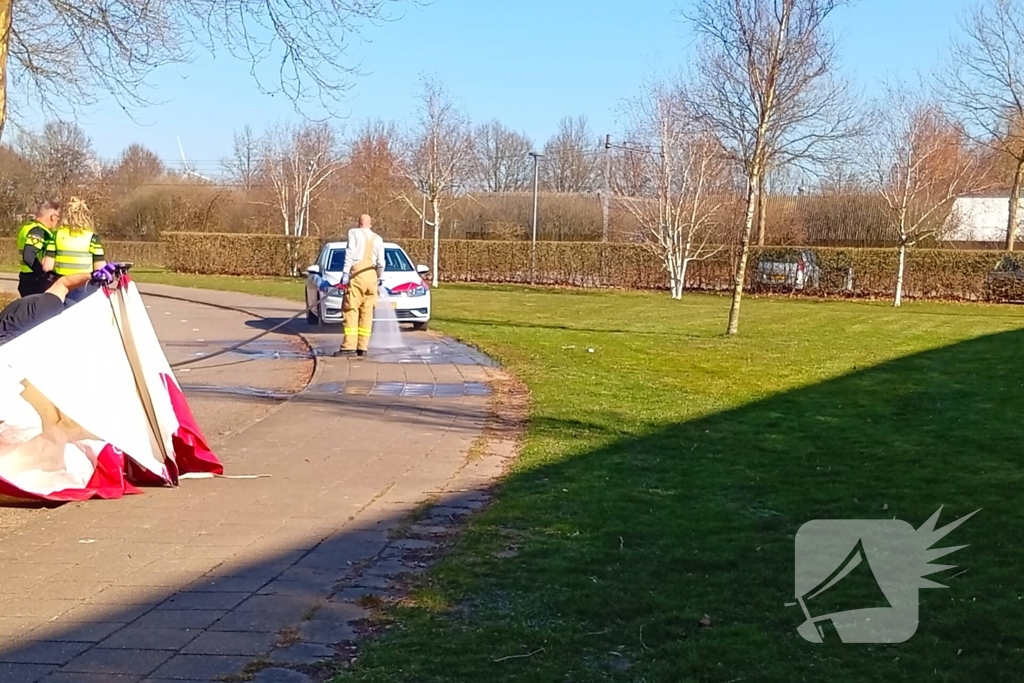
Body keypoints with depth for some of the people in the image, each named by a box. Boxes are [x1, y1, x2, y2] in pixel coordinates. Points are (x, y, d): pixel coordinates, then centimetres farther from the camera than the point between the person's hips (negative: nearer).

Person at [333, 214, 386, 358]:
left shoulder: (354, 233, 5)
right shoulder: (378, 239, 17)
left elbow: (350, 254, -6)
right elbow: (381, 262, 16)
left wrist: (345, 274, -9)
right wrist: (380, 277, 31)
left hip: (356, 274, -4)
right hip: (371, 275, 5)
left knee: (351, 310, -8)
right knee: (367, 312, 7)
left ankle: (349, 346, -17)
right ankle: (363, 347, 4)